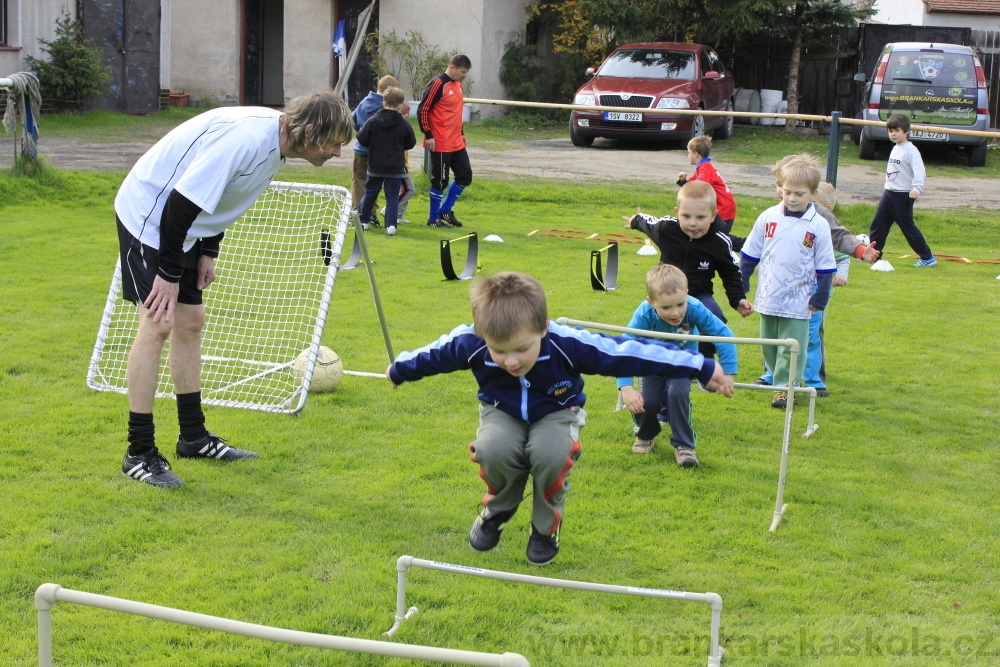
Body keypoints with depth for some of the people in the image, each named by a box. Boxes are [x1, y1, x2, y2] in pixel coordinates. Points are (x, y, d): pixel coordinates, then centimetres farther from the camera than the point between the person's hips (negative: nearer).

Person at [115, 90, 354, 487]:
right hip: (148, 214, -10)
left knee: (190, 322, 12)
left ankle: (193, 437, 22)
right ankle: (139, 453, -8)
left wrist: (209, 252, 8)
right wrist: (168, 273, -23)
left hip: (182, 227, 10)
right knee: (158, 324, -14)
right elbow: (180, 203, -30)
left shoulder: (275, 142, 1)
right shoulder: (247, 138, -30)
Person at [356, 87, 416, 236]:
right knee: (392, 196, 2)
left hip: (375, 166, 1)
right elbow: (411, 143, 2)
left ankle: (363, 220, 22)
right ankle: (391, 225, -7)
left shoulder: (373, 121, -8)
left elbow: (362, 139, -7)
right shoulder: (403, 124, -8)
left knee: (370, 193, 16)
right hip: (395, 168, -1)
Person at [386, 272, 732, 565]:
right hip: (502, 411, 1)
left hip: (555, 412, -1)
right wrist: (398, 371, 15)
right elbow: (433, 355, -6)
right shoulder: (469, 344, -29)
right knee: (493, 451, -32)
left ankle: (547, 526, -3)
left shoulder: (570, 345, -34)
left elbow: (630, 353, -27)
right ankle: (498, 509, 4)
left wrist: (703, 368, -22)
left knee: (549, 453, -35)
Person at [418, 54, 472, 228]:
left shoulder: (458, 85, 12)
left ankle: (446, 210, 23)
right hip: (440, 144, -9)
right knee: (440, 181, -1)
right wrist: (428, 135, -17)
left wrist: (461, 133, 21)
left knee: (465, 176, 10)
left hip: (457, 142, 9)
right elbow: (422, 110, -15)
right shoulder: (438, 84, -14)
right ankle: (433, 218, 12)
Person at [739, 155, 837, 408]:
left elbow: (825, 267, -1)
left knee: (791, 348, 1)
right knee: (769, 344, 14)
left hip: (797, 301, -3)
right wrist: (740, 285, 8)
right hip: (767, 297, 3)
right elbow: (749, 254, 7)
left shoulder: (818, 226, -7)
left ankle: (786, 387, 11)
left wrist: (820, 298, -3)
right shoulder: (768, 217, -2)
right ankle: (777, 378, 32)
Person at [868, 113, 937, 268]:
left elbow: (919, 171, -25)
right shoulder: (895, 148, 13)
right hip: (889, 192, 9)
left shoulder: (910, 150, -15)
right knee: (878, 224, 8)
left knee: (907, 226, -4)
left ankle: (928, 257, 4)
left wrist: (916, 188, -38)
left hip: (903, 196, -9)